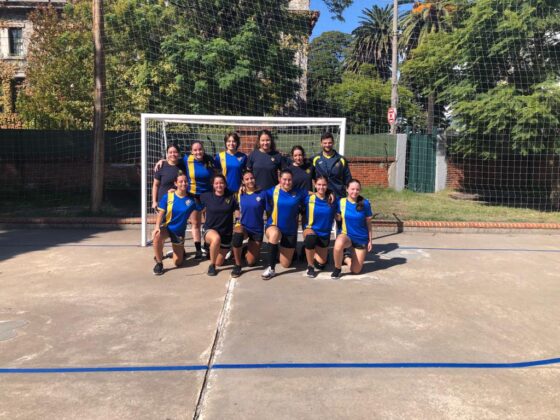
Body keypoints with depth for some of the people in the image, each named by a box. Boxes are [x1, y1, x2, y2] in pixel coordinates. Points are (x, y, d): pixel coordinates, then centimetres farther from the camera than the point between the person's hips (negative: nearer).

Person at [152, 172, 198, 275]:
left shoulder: (191, 199, -8)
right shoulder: (168, 196, -11)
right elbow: (161, 213, -10)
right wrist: (157, 227, -23)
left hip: (179, 231, 1)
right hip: (166, 227, -1)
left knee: (178, 262, 6)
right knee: (157, 236, -39)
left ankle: (180, 250, 45)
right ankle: (159, 262, -16)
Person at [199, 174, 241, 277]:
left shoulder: (231, 197, -4)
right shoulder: (206, 196, -3)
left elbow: (237, 212, 0)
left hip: (226, 233, 2)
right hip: (210, 230, -2)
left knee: (219, 263, 6)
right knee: (216, 238, -40)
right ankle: (211, 265, -16)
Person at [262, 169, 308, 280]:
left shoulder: (299, 193, -5)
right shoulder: (272, 191, -7)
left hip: (290, 230, 2)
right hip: (274, 226, -2)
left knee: (285, 264, 7)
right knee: (275, 234, -43)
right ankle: (271, 268, -27)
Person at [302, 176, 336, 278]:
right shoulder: (308, 198, -11)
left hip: (325, 234, 3)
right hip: (310, 229, -2)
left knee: (321, 264, 6)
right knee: (311, 238, -40)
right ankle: (310, 266, -17)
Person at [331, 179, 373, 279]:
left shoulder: (365, 203, -10)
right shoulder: (341, 202, -8)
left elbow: (368, 223, 0)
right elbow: (338, 218, 3)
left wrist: (370, 240, 3)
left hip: (361, 238, 1)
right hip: (345, 234, 0)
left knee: (356, 271, 2)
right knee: (339, 244, -39)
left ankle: (346, 258, 36)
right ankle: (337, 269, -11)